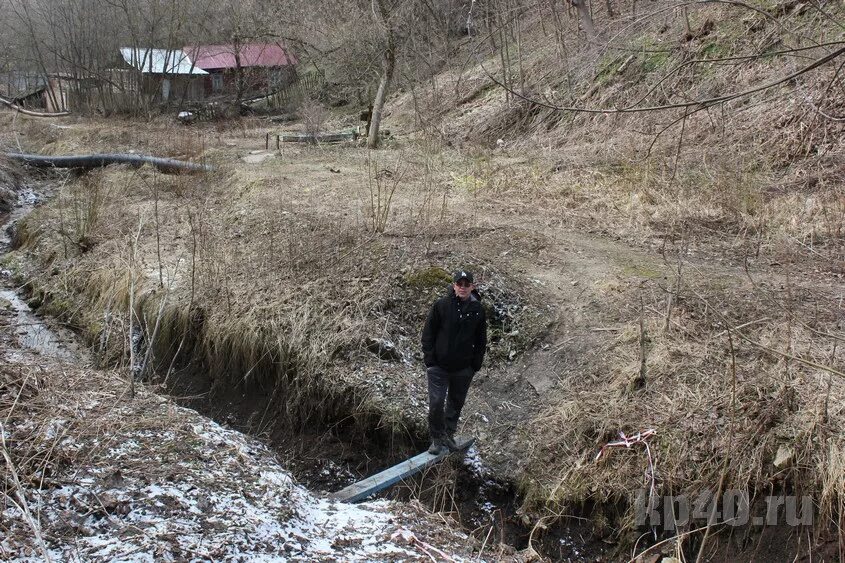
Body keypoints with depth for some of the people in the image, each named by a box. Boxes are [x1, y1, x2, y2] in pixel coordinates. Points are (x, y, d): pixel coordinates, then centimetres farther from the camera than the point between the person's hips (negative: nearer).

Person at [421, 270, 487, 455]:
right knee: (436, 403, -3)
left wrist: (476, 364, 4)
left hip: (464, 369, 3)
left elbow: (481, 340, 8)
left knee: (456, 403, 15)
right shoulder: (441, 305, -8)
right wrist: (429, 360, -6)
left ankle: (449, 435, 33)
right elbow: (428, 333, -2)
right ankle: (437, 438, 15)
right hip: (439, 366, -2)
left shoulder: (477, 309, -1)